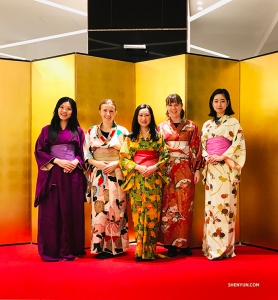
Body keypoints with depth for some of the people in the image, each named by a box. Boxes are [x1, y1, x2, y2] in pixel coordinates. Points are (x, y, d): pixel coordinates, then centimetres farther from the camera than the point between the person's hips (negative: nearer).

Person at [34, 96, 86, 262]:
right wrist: (57, 161, -11)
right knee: (52, 212, -1)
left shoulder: (78, 131, 11)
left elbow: (83, 153, 9)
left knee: (72, 212, 2)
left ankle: (71, 249, 11)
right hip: (52, 175, -1)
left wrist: (75, 162, -11)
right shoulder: (47, 130, 9)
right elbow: (40, 151, 2)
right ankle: (52, 251, 6)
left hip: (73, 175, 1)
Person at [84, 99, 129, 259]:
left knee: (115, 209, 0)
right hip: (98, 176, 1)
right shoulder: (91, 131, 9)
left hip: (116, 176, -1)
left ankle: (116, 246, 9)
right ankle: (100, 246, 8)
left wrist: (115, 164, -13)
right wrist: (97, 163, -11)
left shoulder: (122, 131, 5)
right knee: (99, 210, 0)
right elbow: (86, 155, 7)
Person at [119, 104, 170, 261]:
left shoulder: (158, 136, 9)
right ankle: (140, 250, 5)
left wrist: (155, 167, -13)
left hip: (154, 178, 0)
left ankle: (150, 250, 6)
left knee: (152, 212, -2)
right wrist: (138, 167, -13)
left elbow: (165, 156, 4)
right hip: (136, 178, 0)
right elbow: (124, 157, 2)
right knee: (138, 212, -2)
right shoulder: (130, 137, 8)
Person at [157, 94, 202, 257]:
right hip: (167, 170, 1)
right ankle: (171, 244, 9)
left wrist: (197, 170, -3)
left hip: (185, 170, 0)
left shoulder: (191, 126, 5)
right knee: (168, 206, 1)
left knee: (185, 206, 2)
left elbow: (196, 149, 3)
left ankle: (184, 242, 12)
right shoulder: (161, 127, 8)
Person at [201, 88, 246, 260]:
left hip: (226, 169, -4)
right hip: (211, 169, 4)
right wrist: (207, 157, -5)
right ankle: (212, 247, 10)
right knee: (211, 205, 3)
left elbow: (239, 145, -6)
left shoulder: (234, 123, 4)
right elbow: (202, 146, 15)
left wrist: (221, 157, -16)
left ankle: (224, 248, -1)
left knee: (225, 204, -7)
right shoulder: (207, 125, 17)